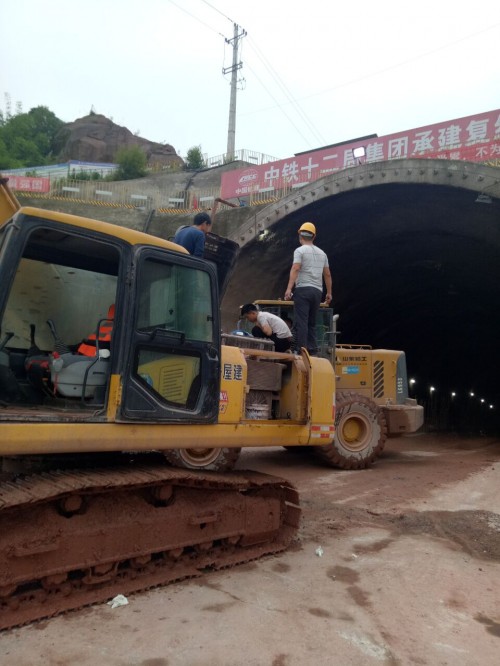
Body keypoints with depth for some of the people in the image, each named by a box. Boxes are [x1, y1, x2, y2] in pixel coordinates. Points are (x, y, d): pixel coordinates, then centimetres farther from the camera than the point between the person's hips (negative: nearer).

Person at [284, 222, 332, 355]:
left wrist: (289, 289, -20)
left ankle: (301, 349, -12)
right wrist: (329, 293, 24)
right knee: (311, 322, 13)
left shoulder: (300, 250, -1)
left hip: (303, 289, -6)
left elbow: (295, 269, -14)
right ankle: (312, 349, 10)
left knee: (301, 321, -8)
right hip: (317, 290, 6)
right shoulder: (321, 253, 18)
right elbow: (327, 275, 19)